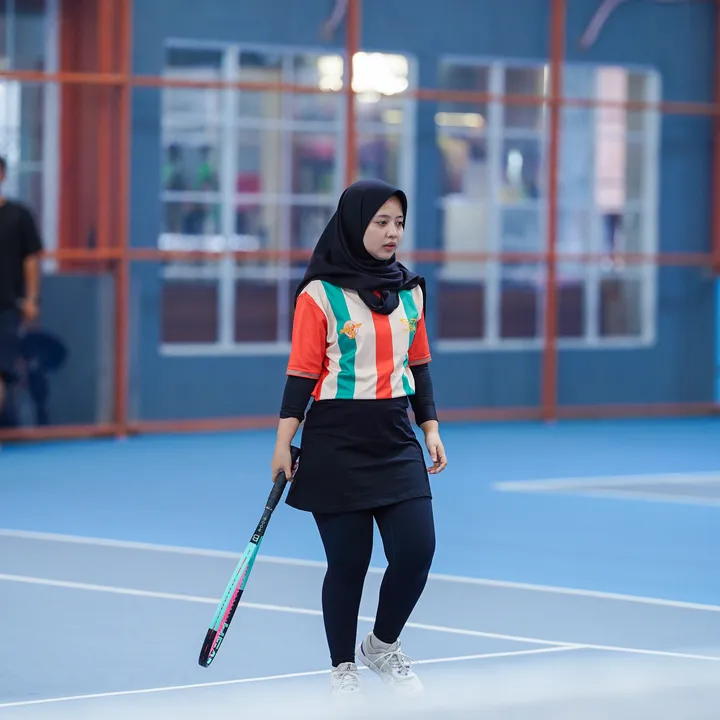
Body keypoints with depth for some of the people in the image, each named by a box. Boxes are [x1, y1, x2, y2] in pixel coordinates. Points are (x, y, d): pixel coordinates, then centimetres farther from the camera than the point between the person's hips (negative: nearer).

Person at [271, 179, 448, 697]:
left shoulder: (410, 291, 9)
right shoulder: (321, 295, -7)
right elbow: (302, 372, -6)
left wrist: (431, 429, 11)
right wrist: (284, 443, -8)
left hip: (395, 440, 5)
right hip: (336, 444, -4)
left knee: (417, 549, -5)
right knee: (348, 561, 0)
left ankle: (383, 646, 20)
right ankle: (343, 669, 17)